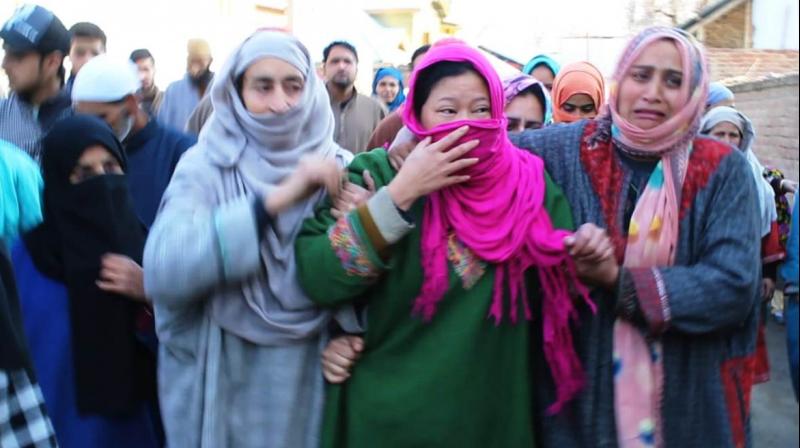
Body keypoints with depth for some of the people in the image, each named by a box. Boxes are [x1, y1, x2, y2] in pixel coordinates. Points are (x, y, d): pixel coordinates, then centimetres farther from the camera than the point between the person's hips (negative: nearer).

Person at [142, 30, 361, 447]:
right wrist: (275, 199, -29)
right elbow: (162, 271, -25)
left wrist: (349, 336, -15)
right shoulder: (205, 167, -8)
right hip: (225, 381, -1)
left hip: (312, 381, 2)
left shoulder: (339, 167, -2)